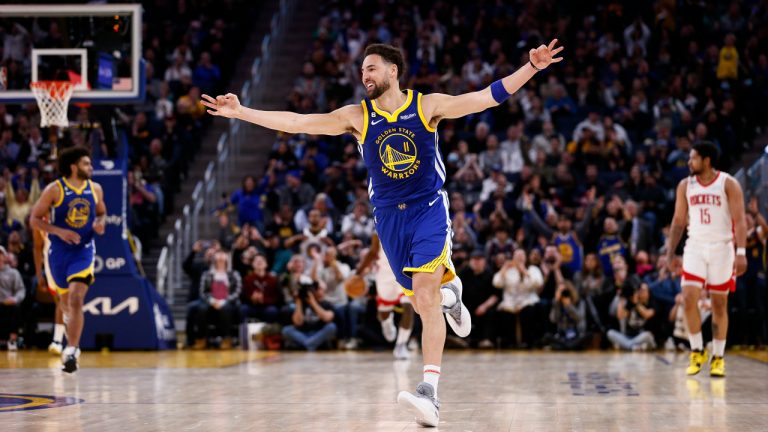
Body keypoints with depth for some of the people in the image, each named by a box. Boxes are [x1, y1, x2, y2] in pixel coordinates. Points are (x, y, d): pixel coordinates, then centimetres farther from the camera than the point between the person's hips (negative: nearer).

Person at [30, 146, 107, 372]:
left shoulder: (95, 189, 0)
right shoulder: (54, 190, -11)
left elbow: (101, 212, 17)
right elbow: (35, 219, -8)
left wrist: (100, 224, -6)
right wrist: (59, 231, -21)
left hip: (84, 250, 0)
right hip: (58, 252, 0)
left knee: (76, 300, -17)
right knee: (65, 299, 18)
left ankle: (71, 351, -20)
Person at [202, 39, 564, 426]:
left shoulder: (427, 106, -5)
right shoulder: (356, 116, -1)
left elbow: (487, 97, -9)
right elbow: (297, 123, -4)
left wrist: (531, 68, -19)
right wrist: (241, 112, -11)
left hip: (429, 209, -3)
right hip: (388, 216, 3)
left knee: (424, 292, -19)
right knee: (423, 298, 10)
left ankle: (430, 392, -25)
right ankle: (449, 290, 49)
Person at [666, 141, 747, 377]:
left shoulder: (728, 184, -6)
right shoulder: (685, 185, 6)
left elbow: (739, 219, -10)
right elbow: (679, 220, 12)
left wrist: (741, 252, -19)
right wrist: (670, 252, 6)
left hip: (721, 248, -3)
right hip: (695, 247, 3)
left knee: (719, 304, 3)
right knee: (689, 298, -12)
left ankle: (718, 358, 13)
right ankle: (697, 352, 3)